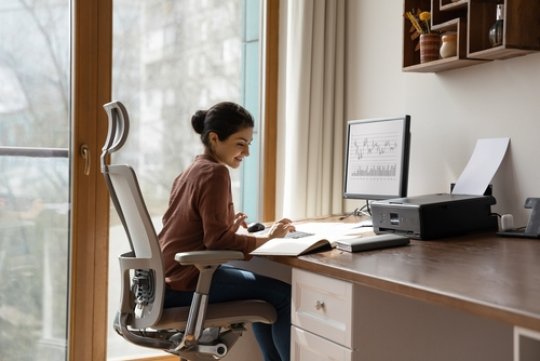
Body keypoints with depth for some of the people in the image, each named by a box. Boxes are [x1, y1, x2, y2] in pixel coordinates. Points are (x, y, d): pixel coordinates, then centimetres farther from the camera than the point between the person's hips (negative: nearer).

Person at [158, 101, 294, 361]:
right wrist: (268, 238, -11)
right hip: (185, 281, -10)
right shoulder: (216, 173, -14)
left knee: (263, 287, 22)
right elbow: (217, 240, -19)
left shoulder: (192, 170, 14)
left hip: (169, 275, 10)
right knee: (284, 294, -6)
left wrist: (229, 226, 9)